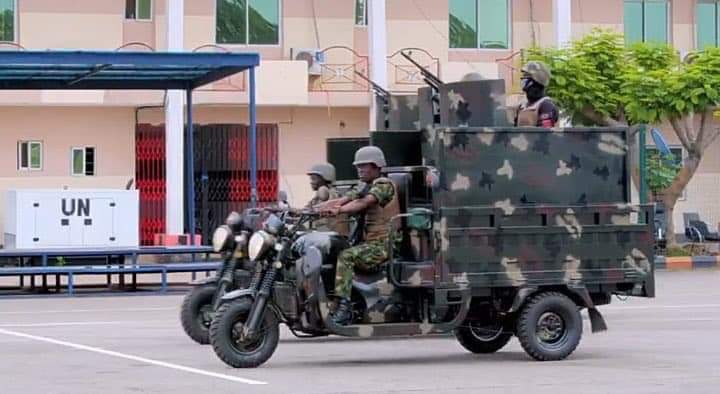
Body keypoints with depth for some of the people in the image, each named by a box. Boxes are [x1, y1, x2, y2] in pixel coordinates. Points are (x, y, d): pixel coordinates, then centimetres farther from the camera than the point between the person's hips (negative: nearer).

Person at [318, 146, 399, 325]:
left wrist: (339, 210, -40)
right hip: (367, 242, 9)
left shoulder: (384, 184, -6)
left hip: (382, 245, -9)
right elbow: (342, 200, 4)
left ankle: (343, 306, -38)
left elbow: (365, 202, -25)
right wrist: (320, 208, -16)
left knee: (346, 256, -30)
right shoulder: (364, 187, 21)